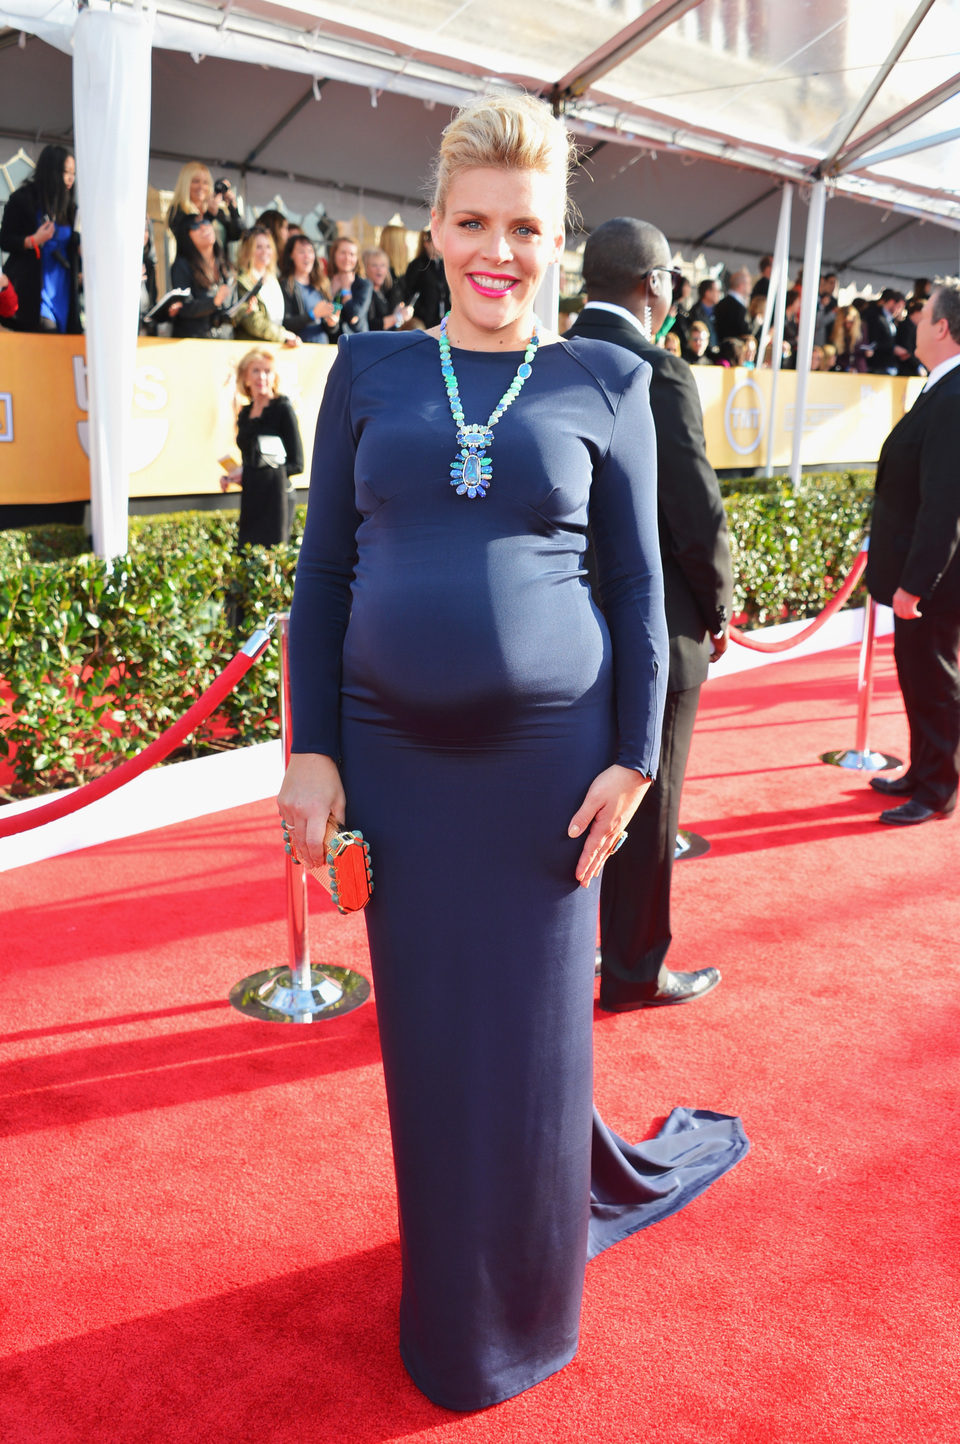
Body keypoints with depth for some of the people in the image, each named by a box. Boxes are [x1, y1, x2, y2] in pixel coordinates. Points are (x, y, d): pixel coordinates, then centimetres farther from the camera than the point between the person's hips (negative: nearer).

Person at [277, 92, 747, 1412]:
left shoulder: (603, 383, 2)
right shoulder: (369, 370, 5)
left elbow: (638, 582, 2)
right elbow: (324, 571, 4)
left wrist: (633, 758, -4)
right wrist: (314, 750, -3)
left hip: (546, 755, -1)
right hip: (395, 753, 2)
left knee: (530, 1034, 9)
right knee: (429, 1041, 11)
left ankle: (521, 1307, 36)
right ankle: (450, 1306, 38)